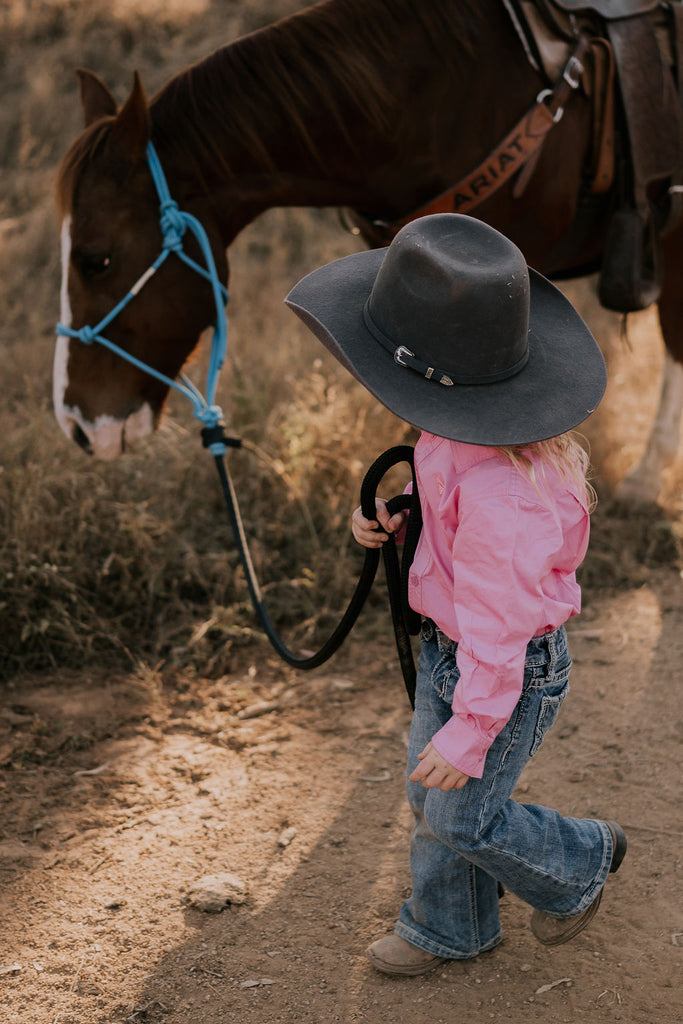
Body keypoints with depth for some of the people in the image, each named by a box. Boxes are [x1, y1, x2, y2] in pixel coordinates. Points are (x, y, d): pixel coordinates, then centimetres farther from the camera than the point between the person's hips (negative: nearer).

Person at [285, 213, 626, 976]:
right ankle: (449, 928, 44)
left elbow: (500, 622, -29)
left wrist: (470, 733, -20)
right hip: (447, 647, 8)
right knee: (429, 794, 22)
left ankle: (580, 864, 41)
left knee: (463, 816, 14)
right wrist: (392, 513, -4)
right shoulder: (478, 420, -11)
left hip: (507, 673, -8)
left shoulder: (499, 487, -38)